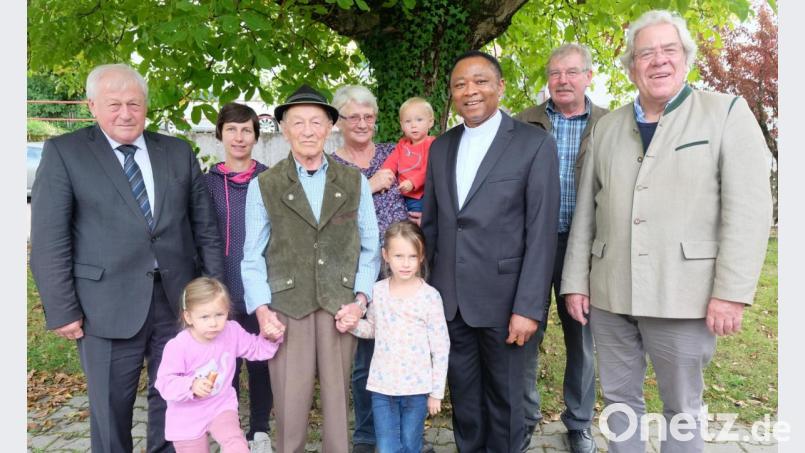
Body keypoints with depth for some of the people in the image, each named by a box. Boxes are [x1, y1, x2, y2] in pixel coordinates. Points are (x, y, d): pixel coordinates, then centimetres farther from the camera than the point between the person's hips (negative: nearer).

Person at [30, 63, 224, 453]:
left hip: (178, 300, 3)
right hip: (108, 307, -2)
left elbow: (205, 228, 9)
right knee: (110, 409, 10)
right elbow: (49, 240, -4)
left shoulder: (179, 152, 8)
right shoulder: (64, 152, 0)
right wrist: (61, 310, -8)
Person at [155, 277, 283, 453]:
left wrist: (270, 338, -20)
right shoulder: (178, 346, -24)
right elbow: (165, 383, -22)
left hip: (221, 406, 1)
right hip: (187, 416, -1)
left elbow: (257, 349, 0)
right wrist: (191, 386, -38)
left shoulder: (232, 332, -11)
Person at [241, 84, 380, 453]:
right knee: (289, 403, 5)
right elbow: (253, 256, 3)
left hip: (340, 306, 1)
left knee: (338, 398, 10)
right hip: (287, 306, -1)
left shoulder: (354, 182, 7)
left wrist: (361, 298, -3)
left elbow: (369, 246, 7)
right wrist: (261, 308, -7)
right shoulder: (263, 186, 3)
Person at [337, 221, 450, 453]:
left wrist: (436, 391, -4)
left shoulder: (430, 296, -11)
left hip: (417, 387, -2)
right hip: (382, 385, 2)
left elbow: (441, 347, -6)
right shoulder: (377, 291, -1)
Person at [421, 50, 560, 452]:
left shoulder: (535, 144, -7)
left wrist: (529, 308, -15)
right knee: (463, 396, 18)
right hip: (449, 299, 4)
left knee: (504, 400, 13)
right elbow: (431, 221, 12)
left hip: (502, 298, -4)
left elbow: (541, 232, -11)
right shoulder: (440, 147, 8)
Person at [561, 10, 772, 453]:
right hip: (609, 293, 4)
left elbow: (748, 207, -7)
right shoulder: (607, 127, 10)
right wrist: (575, 281, 5)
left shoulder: (727, 112, 0)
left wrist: (732, 291, -14)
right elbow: (585, 210, 9)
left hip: (683, 294, -3)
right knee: (619, 398, 15)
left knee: (682, 409, 12)